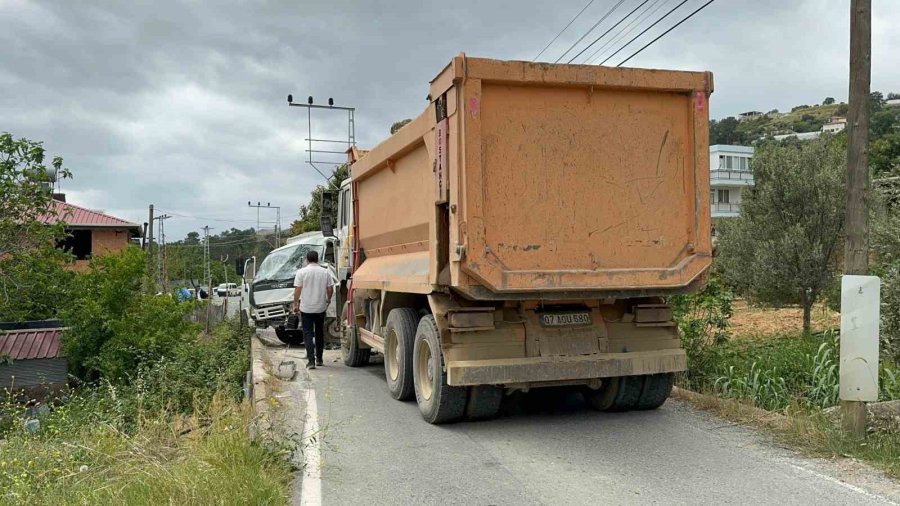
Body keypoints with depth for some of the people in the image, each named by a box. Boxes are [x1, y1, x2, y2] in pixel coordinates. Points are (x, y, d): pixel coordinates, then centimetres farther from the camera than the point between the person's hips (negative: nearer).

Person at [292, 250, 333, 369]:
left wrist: (295, 304, 2)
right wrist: (328, 300, 19)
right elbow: (330, 289, 1)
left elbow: (297, 290, -9)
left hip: (306, 308, -2)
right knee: (319, 333, 16)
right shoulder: (325, 272, 0)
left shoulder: (302, 272, -7)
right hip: (321, 308, 3)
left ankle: (311, 360, -10)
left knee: (308, 334, 1)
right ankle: (319, 359, 23)